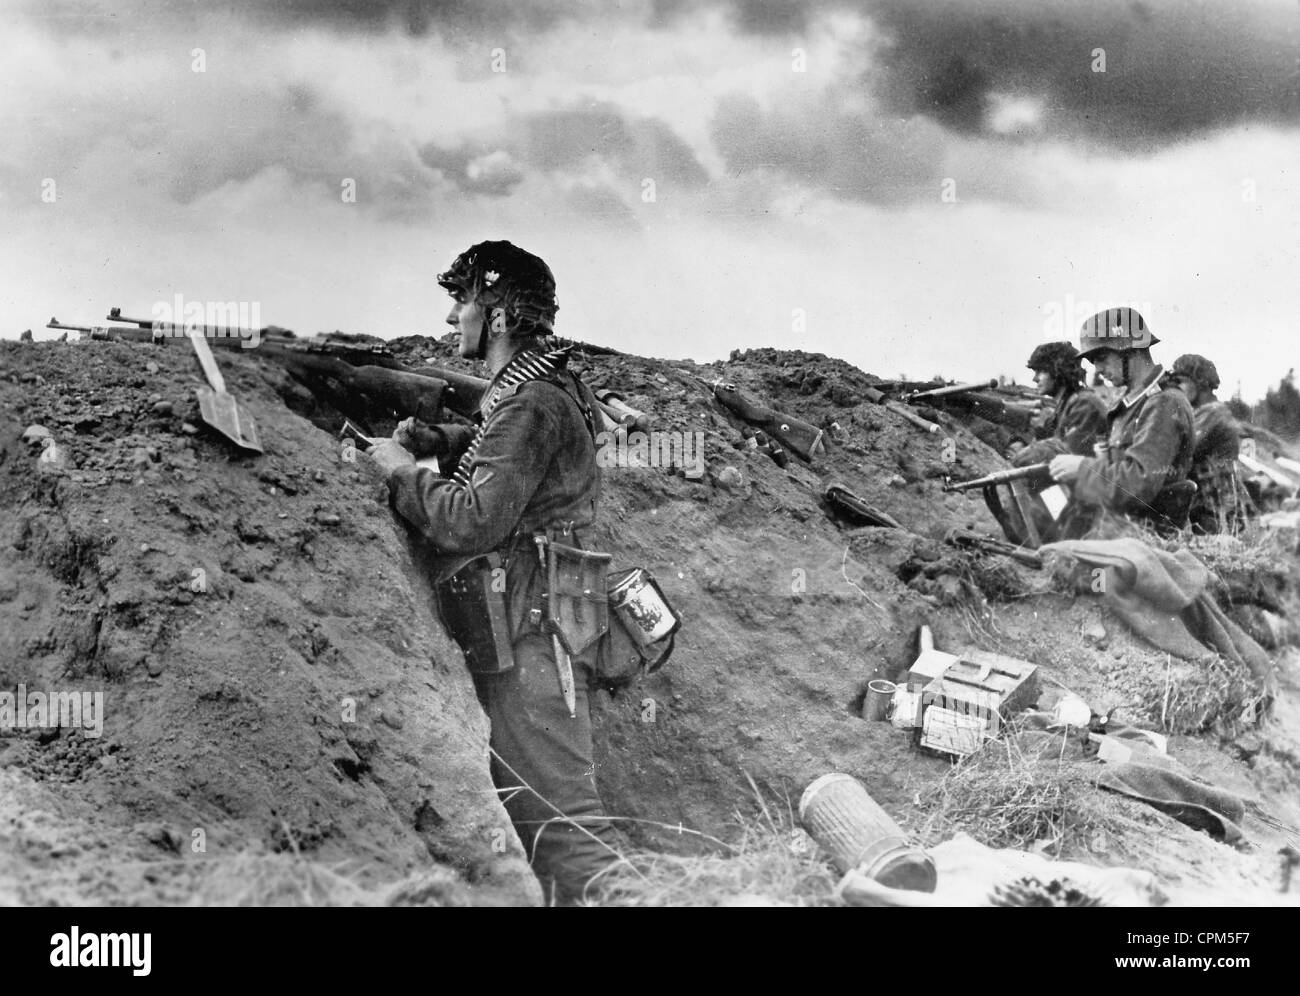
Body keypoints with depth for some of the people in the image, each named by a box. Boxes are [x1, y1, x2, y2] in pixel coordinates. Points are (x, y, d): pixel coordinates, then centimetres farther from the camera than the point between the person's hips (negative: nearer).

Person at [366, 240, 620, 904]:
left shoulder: (529, 404, -13)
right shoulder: (533, 389, 19)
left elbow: (472, 522, -19)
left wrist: (403, 473, -5)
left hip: (528, 633, -10)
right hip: (516, 633, 10)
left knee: (558, 818, -12)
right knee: (528, 808, 12)